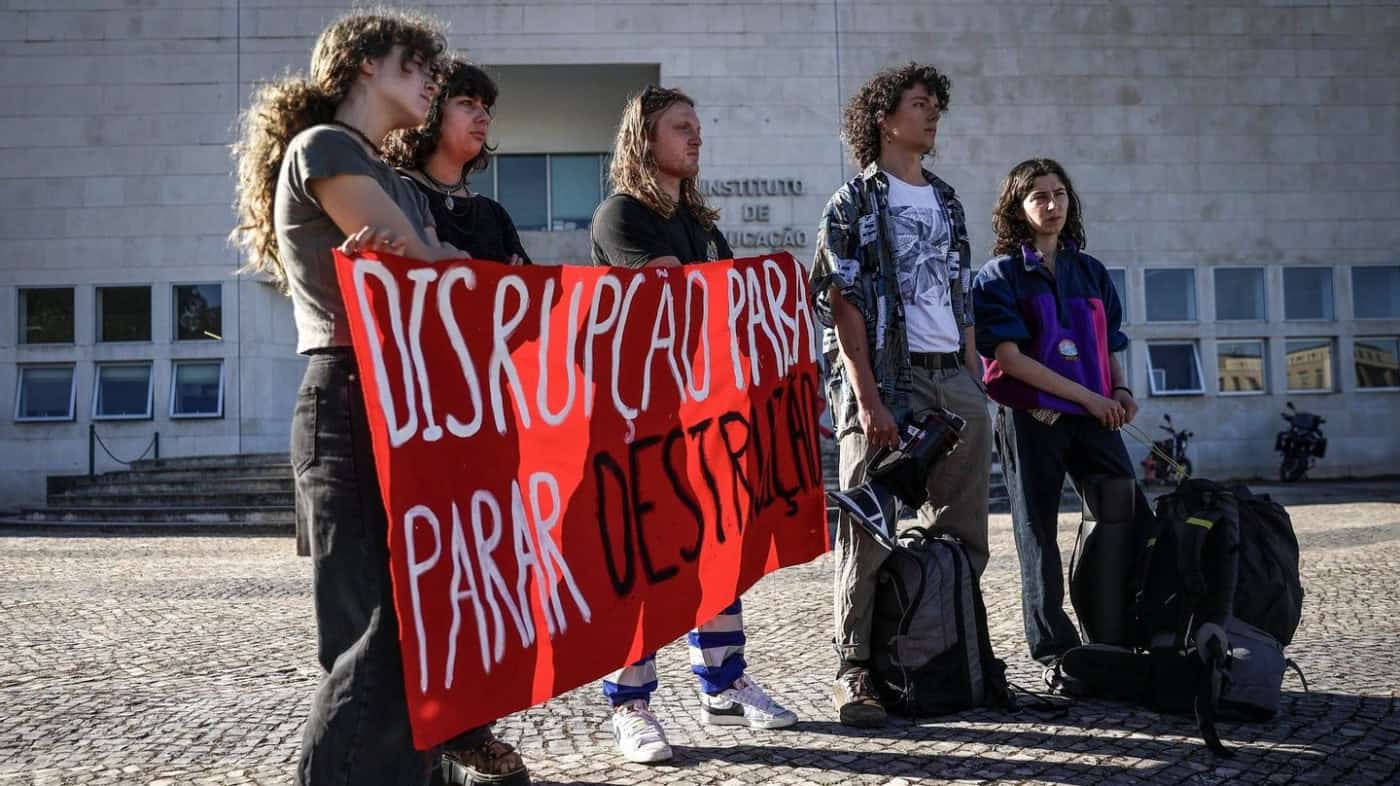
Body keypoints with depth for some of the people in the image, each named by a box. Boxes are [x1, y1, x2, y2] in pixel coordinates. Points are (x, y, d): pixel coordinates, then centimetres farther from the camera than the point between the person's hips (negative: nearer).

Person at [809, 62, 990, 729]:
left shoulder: (946, 203, 19)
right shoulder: (854, 203, 0)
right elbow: (844, 306, -8)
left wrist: (975, 388, 12)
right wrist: (867, 400, -16)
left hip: (955, 380, 7)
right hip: (887, 379, -6)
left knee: (964, 533, 9)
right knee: (871, 530, -5)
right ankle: (855, 671, 3)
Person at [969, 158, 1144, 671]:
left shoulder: (1091, 272, 14)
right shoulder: (1001, 276, -2)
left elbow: (1109, 346, 20)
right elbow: (1009, 358, -11)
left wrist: (1120, 390, -2)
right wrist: (1086, 395, -15)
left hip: (1093, 417, 5)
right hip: (1031, 420, -4)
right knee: (1039, 533, 3)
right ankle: (1054, 646, 12)